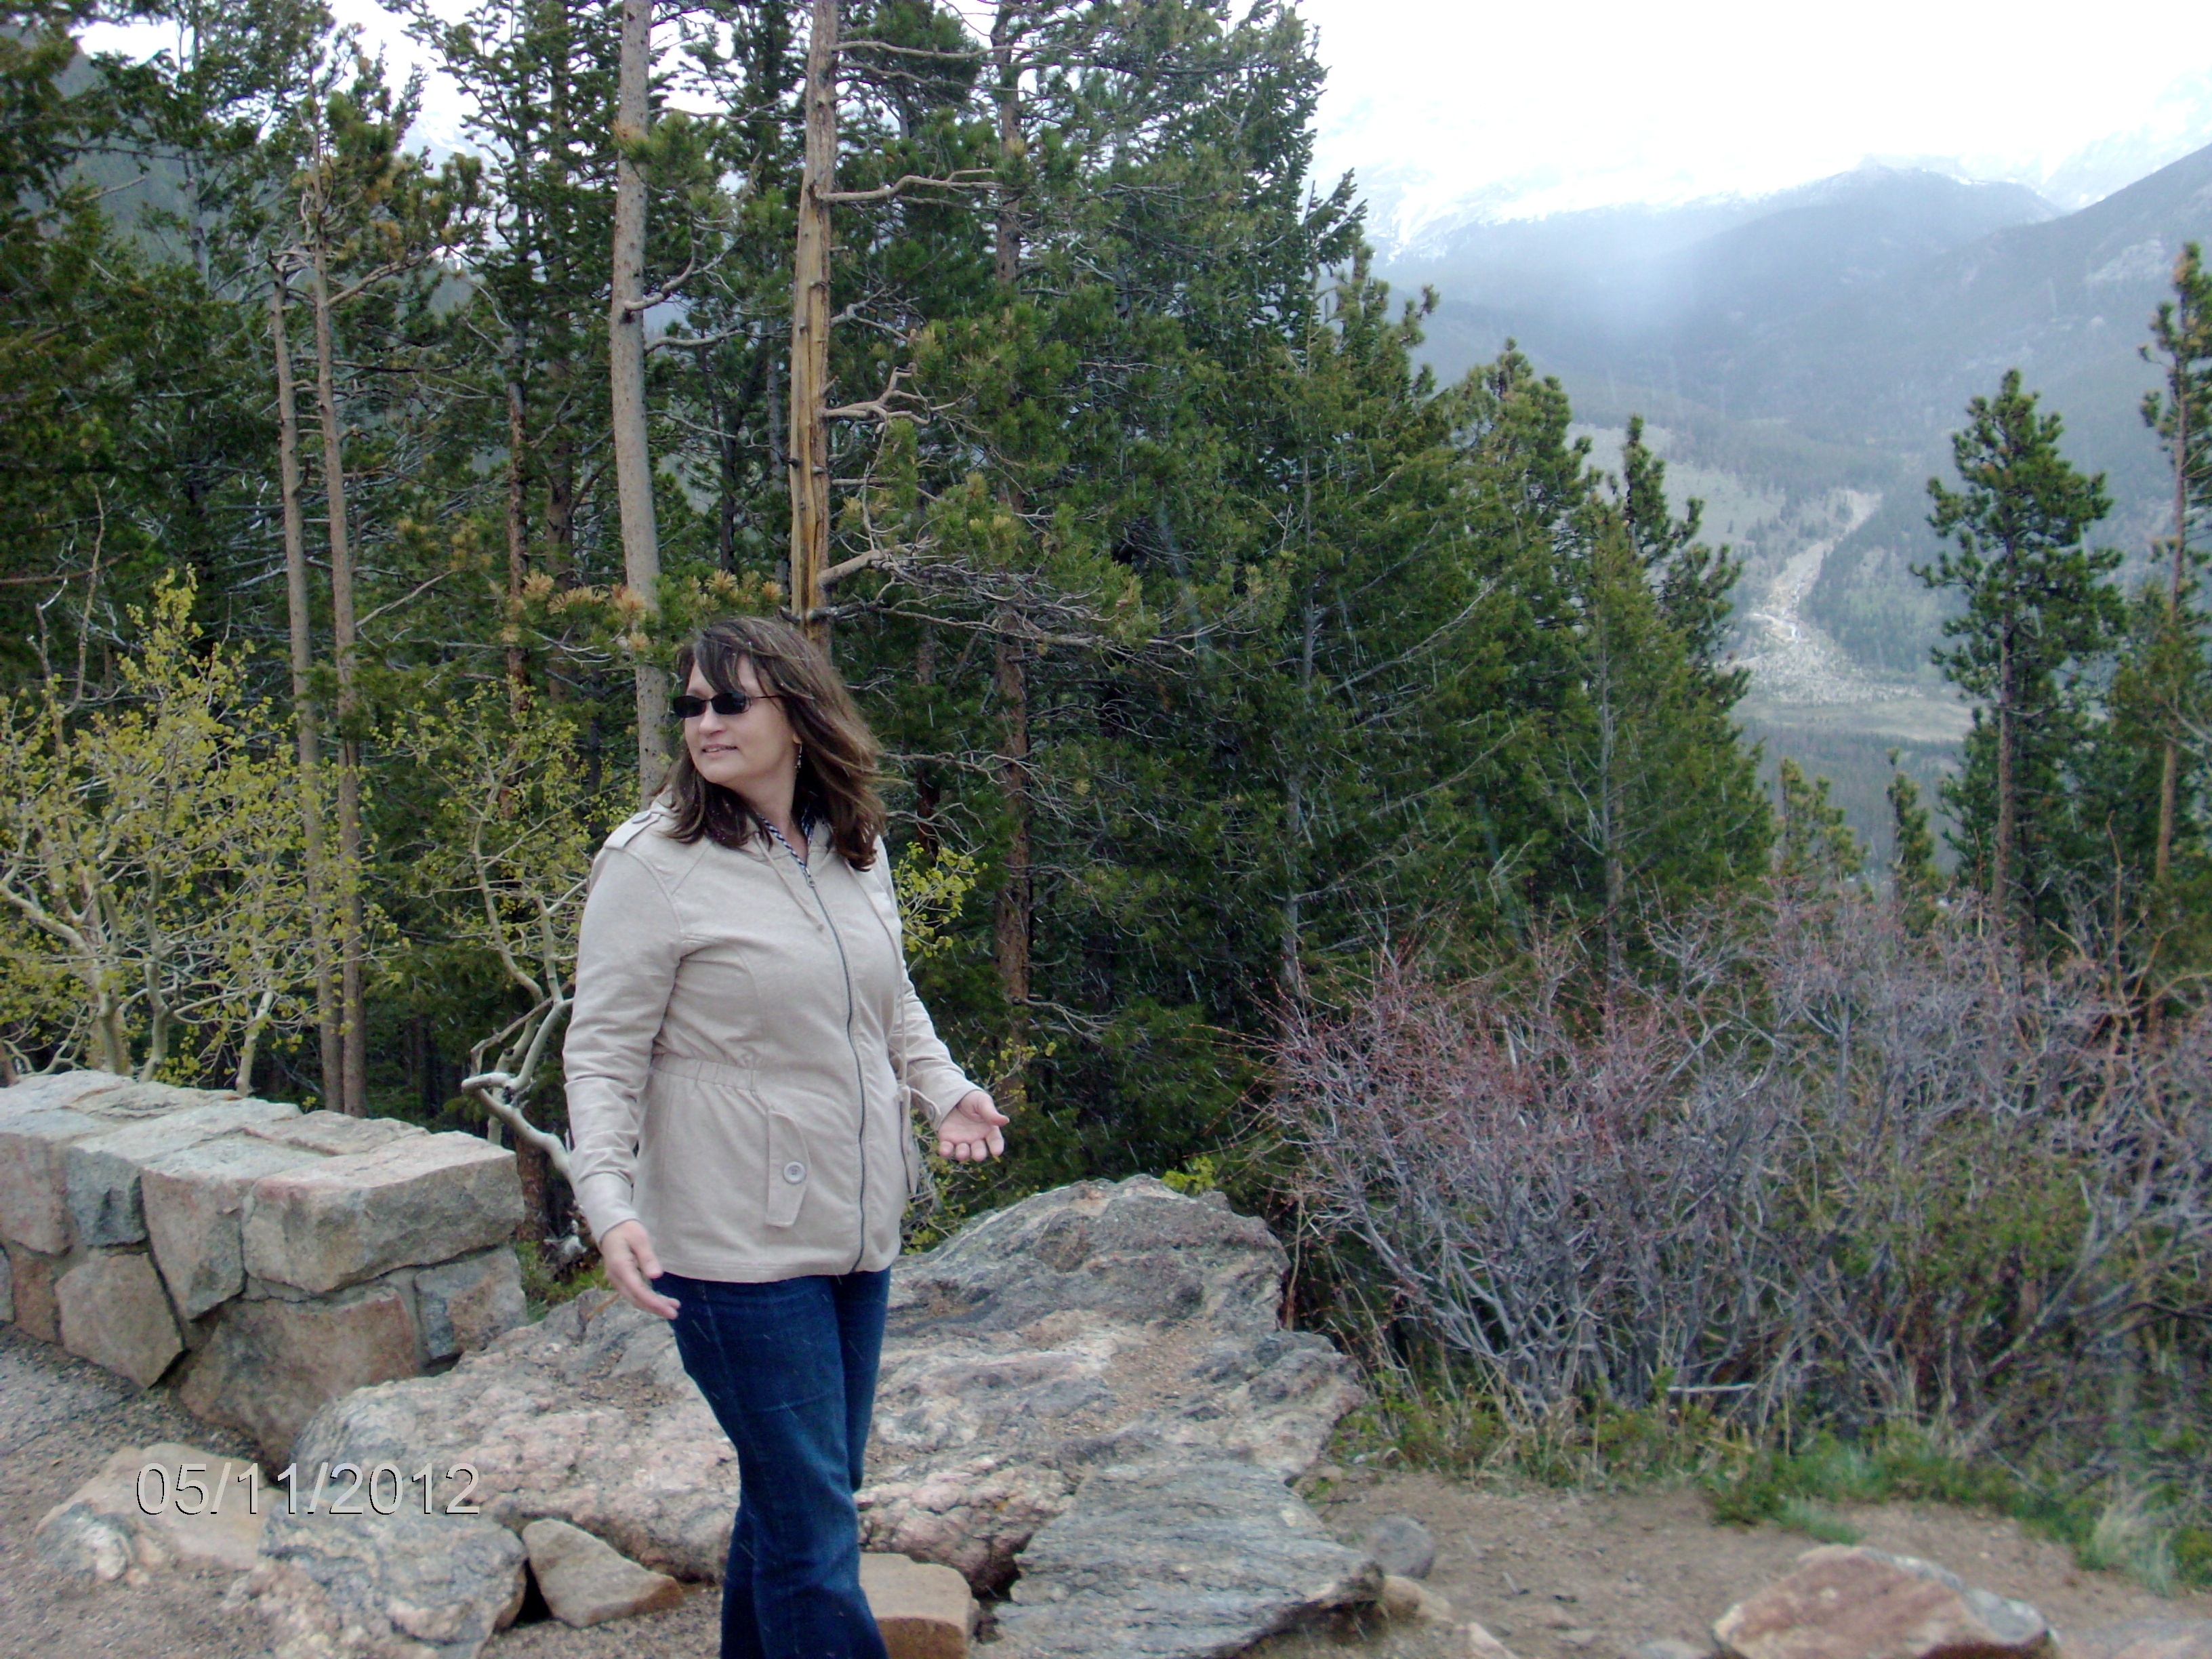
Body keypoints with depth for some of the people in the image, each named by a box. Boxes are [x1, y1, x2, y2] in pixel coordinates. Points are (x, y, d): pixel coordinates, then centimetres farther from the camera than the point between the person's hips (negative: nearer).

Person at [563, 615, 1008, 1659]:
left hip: (858, 1229, 7)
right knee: (811, 1530, -2)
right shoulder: (653, 863, -11)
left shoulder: (856, 849, 7)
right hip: (736, 1248, -6)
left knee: (803, 1494, 19)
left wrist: (943, 1088, 2)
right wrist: (610, 1205, -25)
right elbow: (603, 1055, -11)